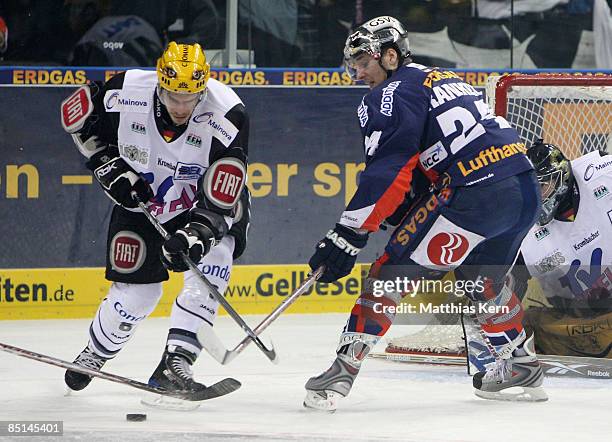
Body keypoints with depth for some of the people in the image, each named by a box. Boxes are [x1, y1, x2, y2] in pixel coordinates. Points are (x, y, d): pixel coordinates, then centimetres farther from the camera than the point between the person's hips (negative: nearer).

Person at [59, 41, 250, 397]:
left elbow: (220, 197, -30)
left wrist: (193, 235, -43)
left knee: (212, 260, -26)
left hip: (201, 201, -1)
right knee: (135, 290, -1)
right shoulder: (125, 93, -26)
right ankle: (95, 354, 30)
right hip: (141, 198, 1)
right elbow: (76, 114, -4)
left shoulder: (227, 117, -30)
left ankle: (174, 364, -22)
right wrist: (108, 165, -12)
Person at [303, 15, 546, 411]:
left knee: (394, 270, -2)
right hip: (526, 190, 8)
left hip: (476, 195, -8)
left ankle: (345, 368, -8)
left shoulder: (391, 95, 1)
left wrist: (347, 237, -9)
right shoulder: (448, 81, 28)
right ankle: (522, 367, 36)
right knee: (481, 279, 30)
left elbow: (387, 175, -9)